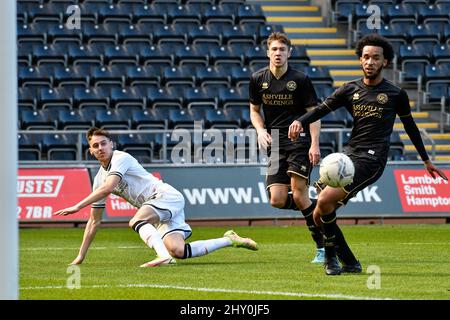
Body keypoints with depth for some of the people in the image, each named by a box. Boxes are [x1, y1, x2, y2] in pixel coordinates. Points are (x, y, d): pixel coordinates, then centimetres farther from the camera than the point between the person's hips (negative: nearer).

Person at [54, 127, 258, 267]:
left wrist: (77, 207, -23)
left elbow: (107, 187, -25)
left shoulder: (120, 158, -8)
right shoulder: (99, 179, 16)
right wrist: (81, 256, 17)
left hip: (167, 196, -7)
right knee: (178, 251, -12)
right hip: (160, 213, 7)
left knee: (136, 221, -32)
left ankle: (163, 256, -49)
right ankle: (229, 240, 5)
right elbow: (94, 221, 21)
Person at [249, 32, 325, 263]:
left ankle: (322, 246, -9)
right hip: (276, 145, 4)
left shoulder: (300, 79, -4)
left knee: (299, 195, -16)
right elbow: (254, 110, 19)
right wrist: (261, 130, -1)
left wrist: (315, 145, -12)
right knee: (277, 200, -8)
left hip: (300, 141, -4)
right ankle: (315, 208, 21)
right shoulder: (258, 79, 7)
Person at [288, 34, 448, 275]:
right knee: (319, 214, -3)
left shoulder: (396, 94, 5)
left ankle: (331, 255, -4)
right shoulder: (350, 90, 12)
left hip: (372, 158, -5)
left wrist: (426, 161, 24)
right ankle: (349, 262, 10)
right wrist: (300, 121, -14)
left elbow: (410, 126, 17)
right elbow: (322, 109, 7)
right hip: (349, 154, 5)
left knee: (326, 200, -23)